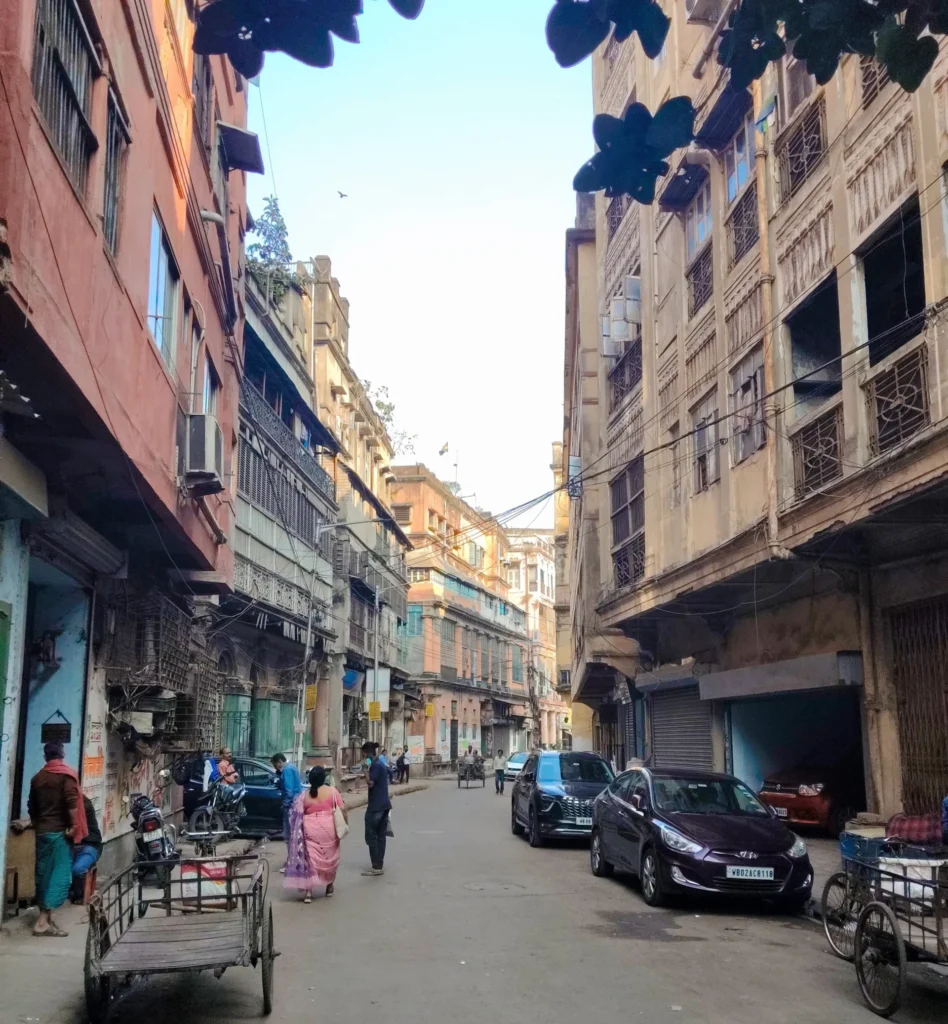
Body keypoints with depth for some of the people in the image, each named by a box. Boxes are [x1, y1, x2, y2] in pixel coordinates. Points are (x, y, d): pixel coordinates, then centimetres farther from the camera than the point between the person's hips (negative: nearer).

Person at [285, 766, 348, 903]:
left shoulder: (304, 795, 1)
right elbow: (342, 809, -5)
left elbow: (297, 815, 3)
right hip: (329, 829, 0)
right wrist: (345, 824, 7)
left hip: (310, 830, 0)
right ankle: (330, 886, 29)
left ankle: (308, 892, -6)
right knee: (330, 857, 17)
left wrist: (301, 831, 16)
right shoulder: (332, 791, -4)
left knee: (310, 858, 1)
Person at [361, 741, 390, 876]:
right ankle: (379, 865, 13)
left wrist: (367, 769, -16)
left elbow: (370, 784, -19)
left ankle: (376, 867, -3)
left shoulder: (375, 765, -15)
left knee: (371, 836, -4)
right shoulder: (381, 764, 15)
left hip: (376, 807, -10)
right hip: (383, 805, 10)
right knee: (380, 836, 11)